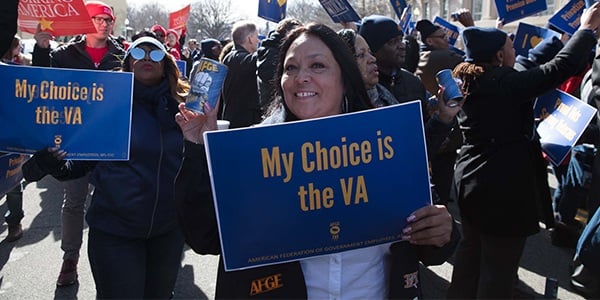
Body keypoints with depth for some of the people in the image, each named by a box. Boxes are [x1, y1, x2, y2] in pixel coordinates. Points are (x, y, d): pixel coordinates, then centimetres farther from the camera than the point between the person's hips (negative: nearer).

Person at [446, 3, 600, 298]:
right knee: (500, 263, 4)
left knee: (470, 248, 22)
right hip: (504, 187, -9)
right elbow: (558, 68, -19)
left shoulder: (467, 81, 7)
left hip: (470, 180, 9)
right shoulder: (505, 82, -18)